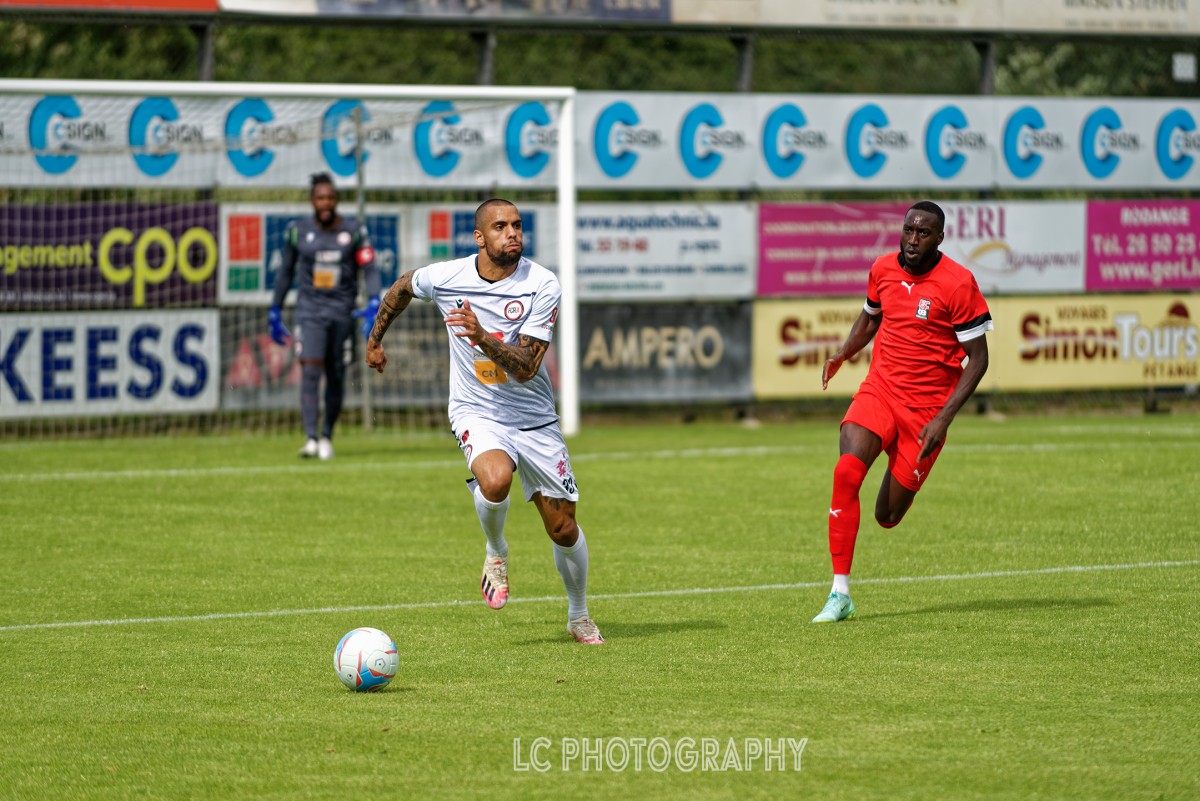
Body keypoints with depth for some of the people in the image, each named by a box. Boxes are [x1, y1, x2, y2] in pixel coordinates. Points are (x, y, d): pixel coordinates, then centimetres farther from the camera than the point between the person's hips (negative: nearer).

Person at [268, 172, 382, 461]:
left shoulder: (353, 231, 1)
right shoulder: (297, 231, 2)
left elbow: (369, 269, -1)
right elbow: (286, 272, 12)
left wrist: (373, 304, -16)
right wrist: (275, 311, 14)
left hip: (342, 311, 1)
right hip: (310, 309, -1)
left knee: (336, 377, 6)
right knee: (310, 371, -17)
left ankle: (327, 436, 23)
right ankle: (311, 438, -25)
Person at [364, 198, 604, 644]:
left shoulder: (543, 286, -15)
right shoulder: (445, 278, -10)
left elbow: (525, 368, -21)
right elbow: (402, 287, 15)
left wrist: (483, 337, -37)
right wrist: (375, 340, 26)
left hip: (535, 418, 1)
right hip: (476, 412, -1)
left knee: (563, 528, 5)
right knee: (494, 479, -34)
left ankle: (579, 617, 31)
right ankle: (496, 553, -1)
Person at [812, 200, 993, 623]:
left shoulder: (959, 283, -12)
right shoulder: (883, 269, 3)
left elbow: (978, 358, -9)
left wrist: (943, 419, -16)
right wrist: (842, 354, 6)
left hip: (927, 406, -3)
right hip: (879, 390, 3)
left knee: (887, 517, 1)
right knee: (847, 471, -25)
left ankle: (901, 475, 41)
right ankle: (840, 593, -20)